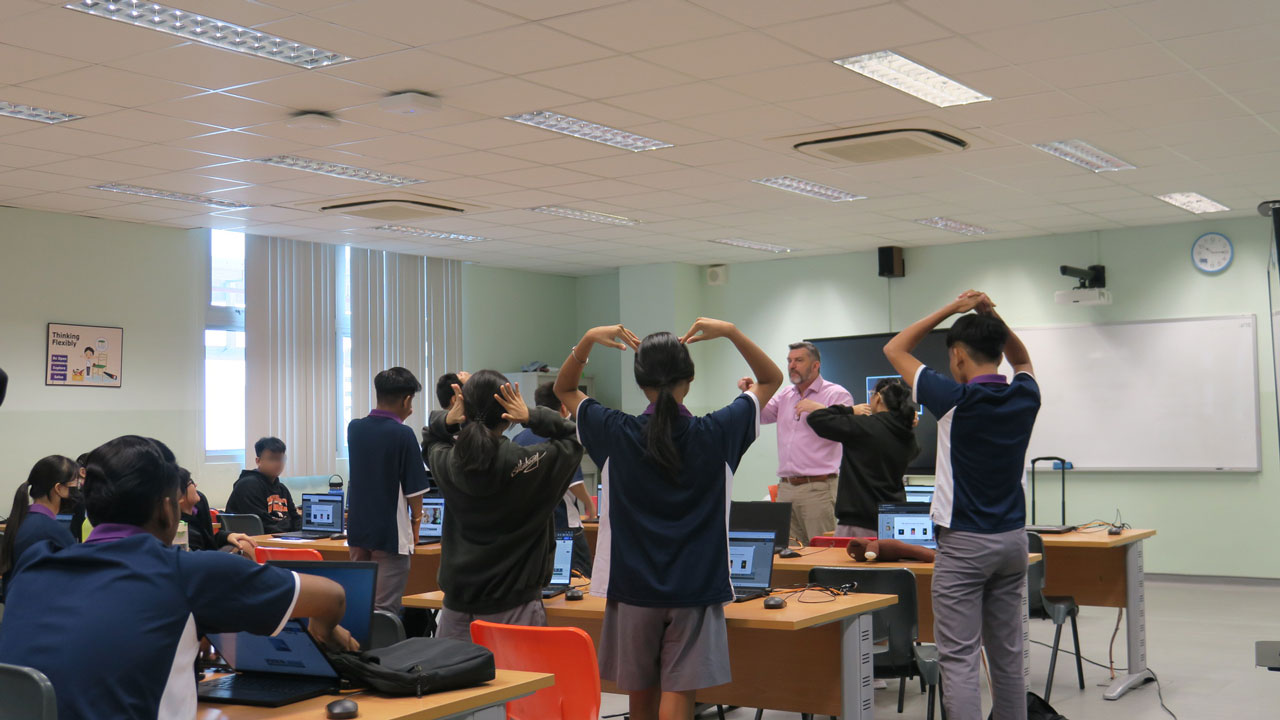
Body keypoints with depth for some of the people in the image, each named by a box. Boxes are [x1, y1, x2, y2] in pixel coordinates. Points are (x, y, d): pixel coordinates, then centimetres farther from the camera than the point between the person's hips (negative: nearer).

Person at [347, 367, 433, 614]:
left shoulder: (354, 428, 2)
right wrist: (416, 520, 7)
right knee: (384, 611, -2)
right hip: (391, 533, -6)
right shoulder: (403, 434, -14)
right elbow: (414, 488, -10)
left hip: (358, 529, 6)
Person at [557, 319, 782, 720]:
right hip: (695, 588, -2)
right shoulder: (715, 434, -7)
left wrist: (588, 340, -2)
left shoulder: (616, 434, -5)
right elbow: (772, 379, 7)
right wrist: (731, 332, -4)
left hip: (632, 587, 2)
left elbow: (564, 390, 12)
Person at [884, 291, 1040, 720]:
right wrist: (993, 318, 11)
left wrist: (952, 309, 1)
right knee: (1008, 656, 13)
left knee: (960, 660, -6)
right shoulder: (1024, 397, 1)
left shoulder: (956, 400, -13)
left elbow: (895, 350, -1)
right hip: (1012, 538, 6)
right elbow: (1023, 361, 26)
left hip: (964, 543, -6)